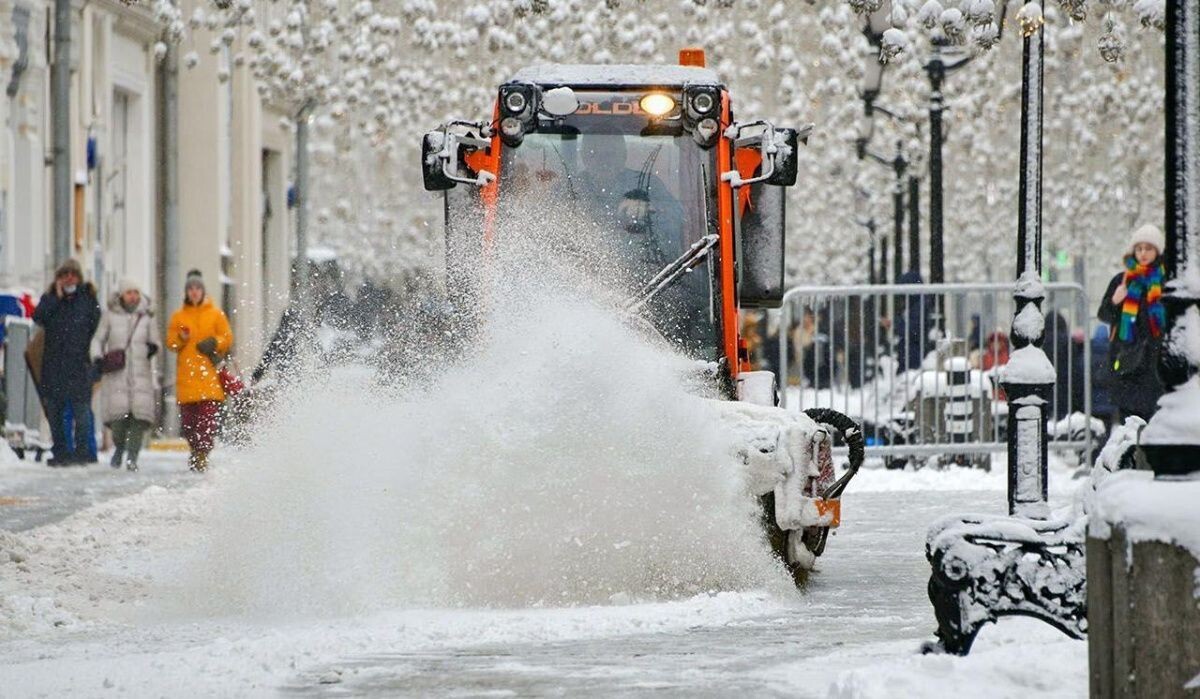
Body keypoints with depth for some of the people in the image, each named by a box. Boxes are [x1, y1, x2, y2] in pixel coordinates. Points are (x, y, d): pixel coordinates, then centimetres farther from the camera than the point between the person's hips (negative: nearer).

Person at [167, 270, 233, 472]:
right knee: (188, 418, 1)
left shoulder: (216, 314, 9)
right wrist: (181, 338, -11)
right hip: (186, 375, 2)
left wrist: (214, 343, -12)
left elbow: (228, 338, 7)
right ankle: (195, 451, 18)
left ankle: (202, 454, -13)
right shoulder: (178, 316, 13)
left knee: (208, 418, -13)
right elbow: (170, 342, 10)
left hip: (209, 373, -2)